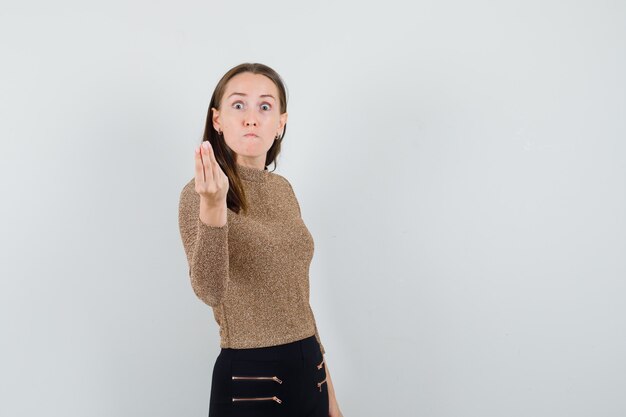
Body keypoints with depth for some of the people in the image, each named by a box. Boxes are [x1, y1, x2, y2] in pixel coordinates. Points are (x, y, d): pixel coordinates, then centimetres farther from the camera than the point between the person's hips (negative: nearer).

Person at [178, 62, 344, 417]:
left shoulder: (283, 189, 5)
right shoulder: (201, 192, -11)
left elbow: (296, 295, 11)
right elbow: (210, 291, -27)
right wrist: (213, 207, -42)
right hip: (248, 377, -5)